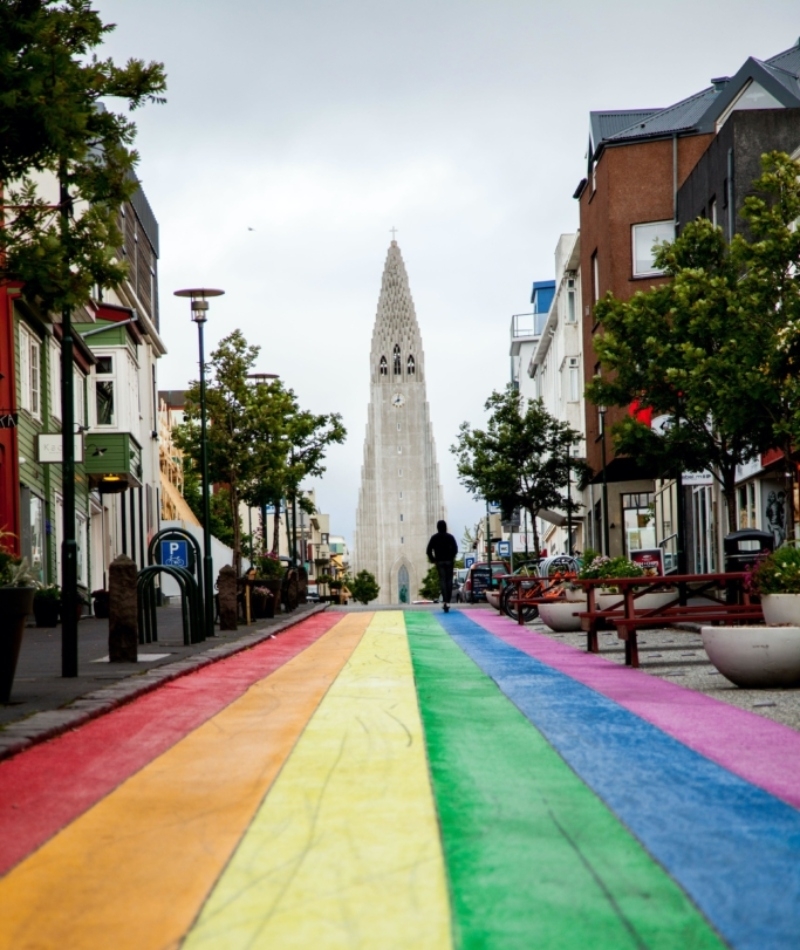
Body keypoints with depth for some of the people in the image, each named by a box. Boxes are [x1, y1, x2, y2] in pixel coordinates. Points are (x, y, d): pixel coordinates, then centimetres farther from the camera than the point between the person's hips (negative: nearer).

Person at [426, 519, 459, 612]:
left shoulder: (434, 538, 3)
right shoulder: (450, 537, 0)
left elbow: (428, 550, -3)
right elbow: (455, 549, -8)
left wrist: (432, 559, 9)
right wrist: (452, 557, 6)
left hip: (439, 562, 0)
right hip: (449, 561, 0)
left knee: (442, 580, -3)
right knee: (449, 581, 8)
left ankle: (445, 601, -21)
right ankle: (447, 601, 7)